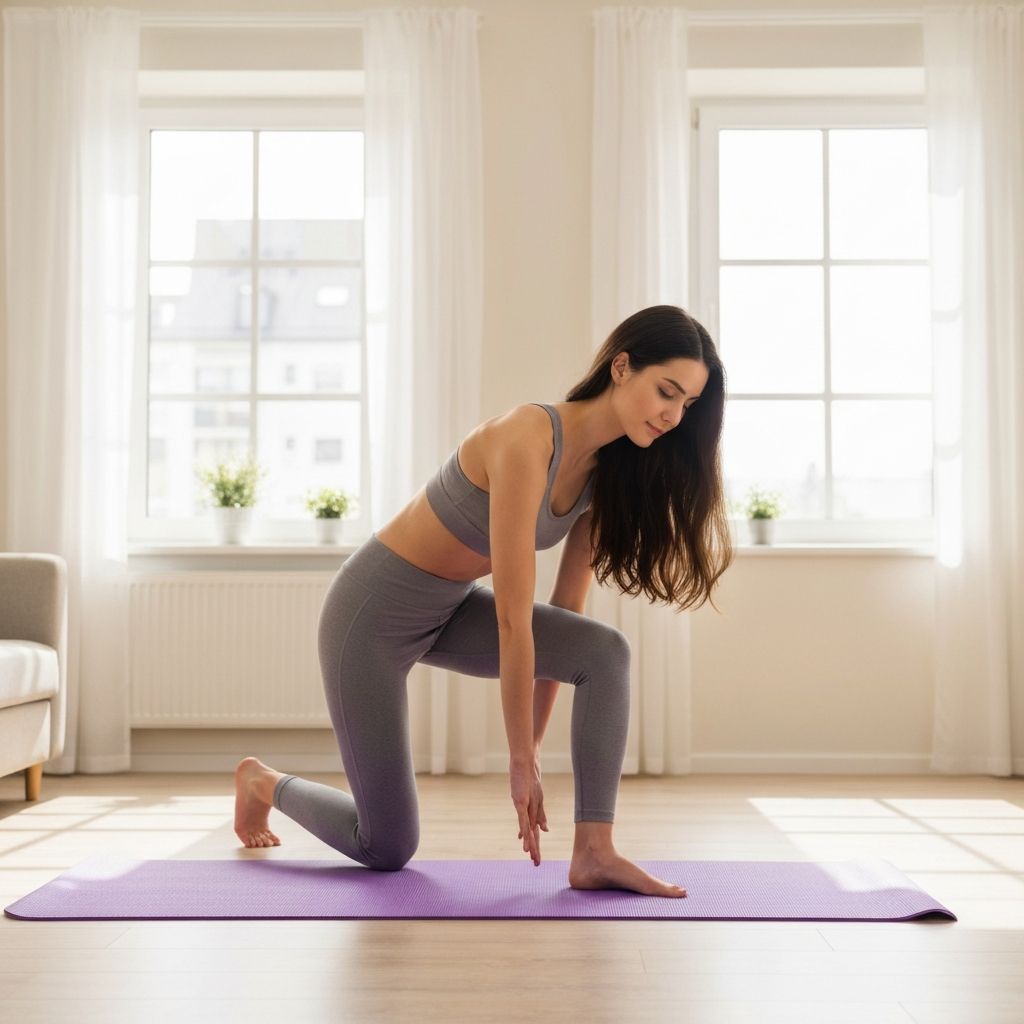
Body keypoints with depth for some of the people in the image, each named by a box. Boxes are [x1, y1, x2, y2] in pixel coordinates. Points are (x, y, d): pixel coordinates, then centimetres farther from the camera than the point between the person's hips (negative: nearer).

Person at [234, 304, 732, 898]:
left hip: (451, 607, 7)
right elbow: (513, 617, -29)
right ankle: (264, 783, 30)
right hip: (375, 607, -7)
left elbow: (566, 614, -1)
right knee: (387, 848, 3)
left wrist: (531, 747, 1)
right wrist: (522, 760, -21)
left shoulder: (609, 469, -5)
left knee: (607, 653, -18)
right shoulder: (528, 441, -31)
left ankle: (594, 853, -11)